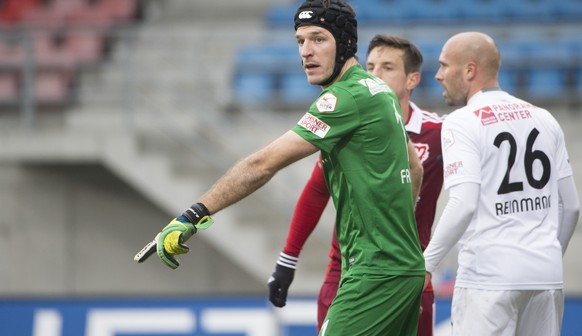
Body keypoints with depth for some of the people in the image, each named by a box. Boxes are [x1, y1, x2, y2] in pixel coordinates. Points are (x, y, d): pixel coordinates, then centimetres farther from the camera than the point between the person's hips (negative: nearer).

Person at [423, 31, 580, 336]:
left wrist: (426, 263, -11)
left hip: (489, 275, -6)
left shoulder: (462, 123, -5)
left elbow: (463, 205, -17)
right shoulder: (544, 120, 13)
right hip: (546, 273, 6)